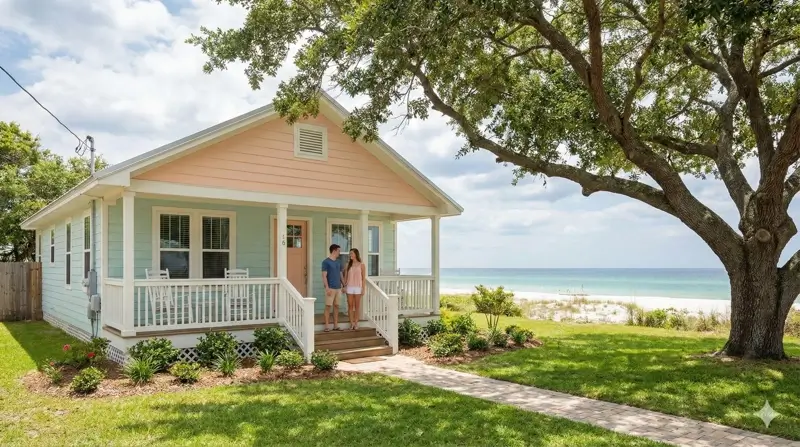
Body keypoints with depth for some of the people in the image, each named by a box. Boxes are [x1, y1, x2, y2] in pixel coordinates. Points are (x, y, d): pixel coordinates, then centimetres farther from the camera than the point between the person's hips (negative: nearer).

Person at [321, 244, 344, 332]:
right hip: (330, 288, -6)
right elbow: (324, 276, -10)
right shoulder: (326, 262, -6)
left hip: (338, 288, 6)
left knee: (336, 306, 8)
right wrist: (327, 288, -17)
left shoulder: (338, 262, 14)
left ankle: (336, 325, 14)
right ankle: (326, 326, 0)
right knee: (328, 306, -4)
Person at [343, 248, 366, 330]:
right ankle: (351, 323, 8)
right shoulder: (348, 264, 7)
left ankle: (356, 323, 10)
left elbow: (364, 278, 0)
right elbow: (345, 276, 8)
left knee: (357, 306, 3)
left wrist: (363, 289, -5)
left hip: (358, 287, -2)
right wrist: (344, 287, 0)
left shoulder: (361, 265, 0)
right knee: (350, 306, 2)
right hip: (349, 287, 2)